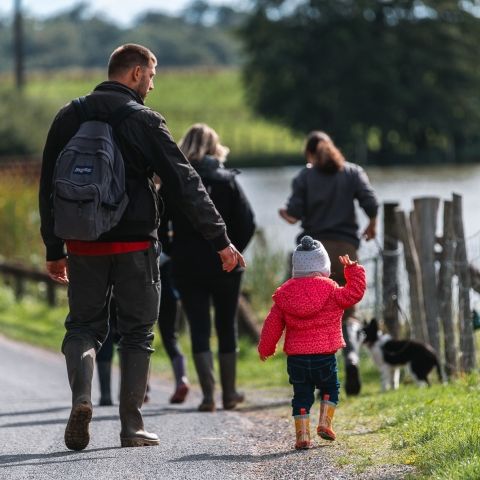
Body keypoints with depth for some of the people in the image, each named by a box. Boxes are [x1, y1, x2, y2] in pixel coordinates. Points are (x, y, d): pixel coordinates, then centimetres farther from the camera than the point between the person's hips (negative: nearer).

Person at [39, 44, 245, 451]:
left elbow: (48, 189, 9)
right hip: (135, 245, -3)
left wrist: (54, 250, 16)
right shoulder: (143, 121, -7)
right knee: (137, 333, 9)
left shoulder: (68, 118, 6)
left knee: (83, 325, 13)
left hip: (83, 245, 3)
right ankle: (131, 426, 8)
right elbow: (185, 184, -9)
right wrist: (220, 240, -6)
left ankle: (81, 396, -15)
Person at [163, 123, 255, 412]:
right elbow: (247, 223, -7)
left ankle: (208, 392, -10)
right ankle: (229, 393, 19)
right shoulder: (227, 180, -3)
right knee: (226, 327, 13)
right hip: (225, 267, 0)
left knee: (199, 328, 3)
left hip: (187, 266, 0)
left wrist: (172, 251, 9)